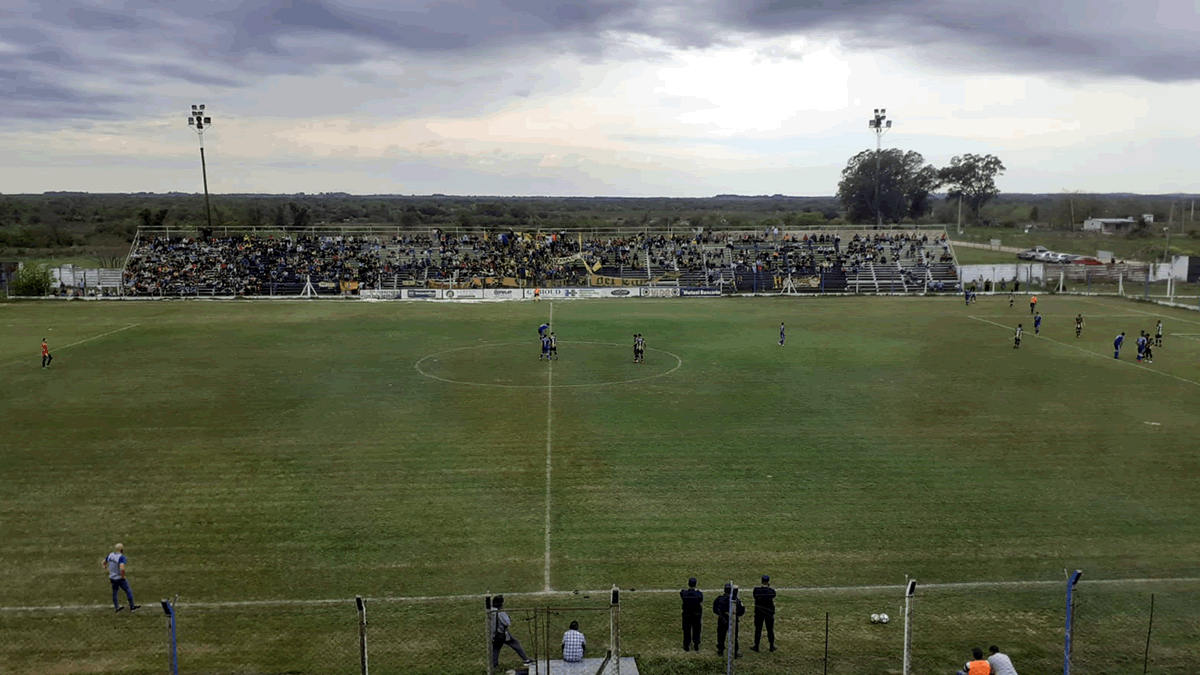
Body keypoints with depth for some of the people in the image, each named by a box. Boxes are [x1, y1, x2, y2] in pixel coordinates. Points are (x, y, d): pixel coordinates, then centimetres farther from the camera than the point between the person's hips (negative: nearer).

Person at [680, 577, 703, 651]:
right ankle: (696, 645, 26)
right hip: (697, 614, 0)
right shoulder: (699, 593, -19)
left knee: (687, 629, 15)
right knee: (696, 629, 17)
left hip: (686, 614, 0)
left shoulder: (683, 593, -19)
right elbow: (701, 605, -8)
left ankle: (686, 646, 25)